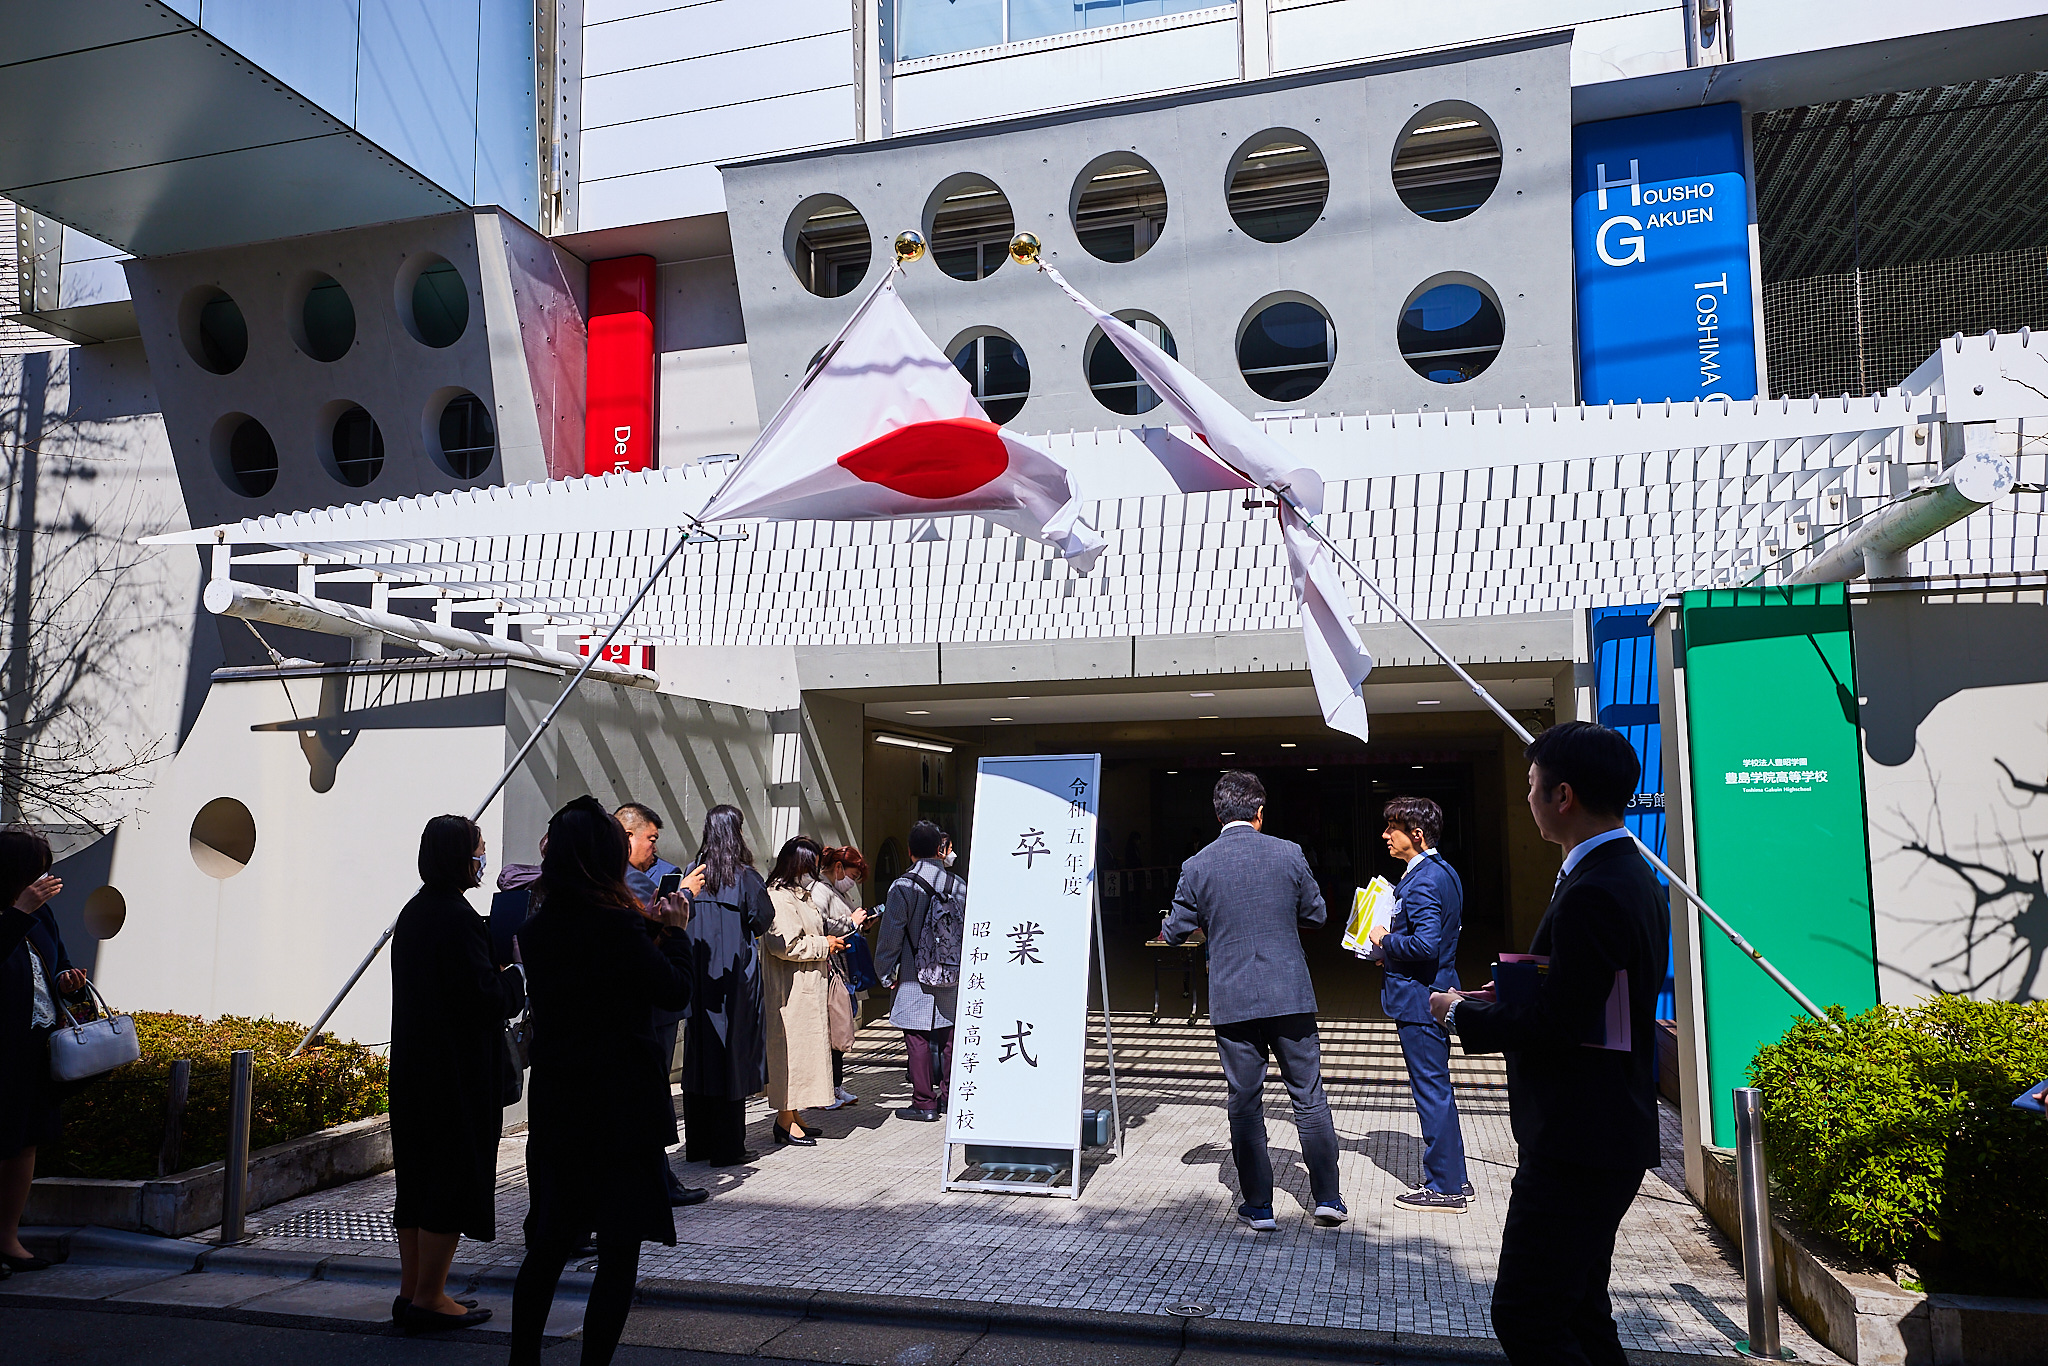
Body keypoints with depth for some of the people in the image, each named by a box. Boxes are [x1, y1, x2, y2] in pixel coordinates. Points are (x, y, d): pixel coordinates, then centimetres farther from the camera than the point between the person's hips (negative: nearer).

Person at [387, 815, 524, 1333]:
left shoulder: (413, 912, 9)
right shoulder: (457, 917, -20)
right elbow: (484, 998, -22)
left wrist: (496, 973, 14)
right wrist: (516, 973, -4)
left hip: (413, 1067, 9)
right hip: (457, 1071, -9)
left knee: (419, 1174, 15)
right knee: (456, 1177, 1)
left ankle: (411, 1290, 25)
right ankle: (429, 1298, 8)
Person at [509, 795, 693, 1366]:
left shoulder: (535, 930, 2)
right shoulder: (620, 924, -18)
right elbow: (676, 991, -9)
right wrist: (672, 931, 5)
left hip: (553, 1107, 7)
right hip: (621, 1105, -7)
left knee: (548, 1241, 19)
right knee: (620, 1252, 5)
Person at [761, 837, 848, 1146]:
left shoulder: (800, 896, 18)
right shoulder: (779, 899, -16)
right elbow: (785, 945, -25)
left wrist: (828, 942, 15)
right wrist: (824, 945, -15)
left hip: (809, 989, 11)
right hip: (791, 992, -11)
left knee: (806, 1047, 12)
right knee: (791, 1048, -5)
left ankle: (792, 1114, 20)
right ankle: (785, 1120, 3)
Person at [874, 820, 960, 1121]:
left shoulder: (902, 887, -11)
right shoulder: (958, 884, 0)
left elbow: (891, 935, -9)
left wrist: (886, 973, 3)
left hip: (914, 978, -4)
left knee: (918, 1040, 3)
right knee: (949, 1037, 14)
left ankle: (924, 1103, 7)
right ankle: (948, 1096, 22)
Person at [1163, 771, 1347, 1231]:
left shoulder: (1197, 866, -5)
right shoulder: (1288, 853, -3)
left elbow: (1176, 932, 3)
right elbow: (1315, 913, 8)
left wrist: (1189, 925, 25)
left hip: (1232, 1000, 0)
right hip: (1290, 994, 0)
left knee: (1245, 1101, 8)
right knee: (1309, 1094, 11)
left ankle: (1258, 1204, 14)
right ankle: (1328, 1197, 17)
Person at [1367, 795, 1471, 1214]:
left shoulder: (1422, 882, -21)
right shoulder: (1444, 872, 11)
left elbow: (1426, 943, -30)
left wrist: (1385, 940, -14)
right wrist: (1393, 943, 12)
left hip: (1419, 997, -11)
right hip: (1438, 991, 11)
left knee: (1432, 1091, -1)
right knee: (1437, 1089, 18)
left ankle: (1443, 1188, 9)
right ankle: (1453, 1179, 27)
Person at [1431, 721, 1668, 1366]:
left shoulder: (1591, 894, -23)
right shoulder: (1634, 876, 10)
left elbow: (1556, 1028, -24)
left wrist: (1464, 1014, -8)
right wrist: (1497, 1004, 8)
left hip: (1580, 1143, -11)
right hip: (1612, 1136, 11)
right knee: (1579, 1307, 21)